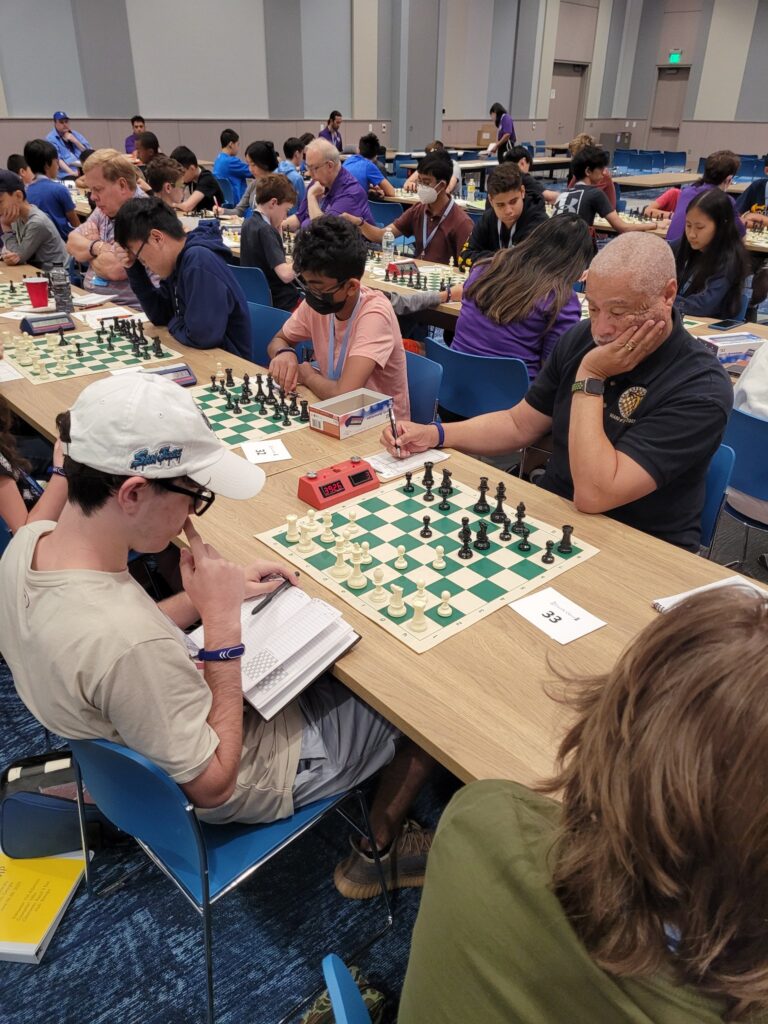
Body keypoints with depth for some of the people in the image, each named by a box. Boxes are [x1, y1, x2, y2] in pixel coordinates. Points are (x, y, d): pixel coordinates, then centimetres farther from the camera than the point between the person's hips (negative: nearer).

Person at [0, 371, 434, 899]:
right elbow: (214, 785, -26)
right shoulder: (131, 647, -43)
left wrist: (220, 595, -9)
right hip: (240, 781, -7)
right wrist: (223, 622, -29)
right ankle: (381, 852, 29)